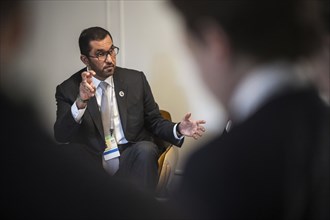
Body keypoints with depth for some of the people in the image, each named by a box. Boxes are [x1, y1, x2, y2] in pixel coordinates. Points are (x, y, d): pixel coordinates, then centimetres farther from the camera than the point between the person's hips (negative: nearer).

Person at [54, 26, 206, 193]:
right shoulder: (68, 90, 3)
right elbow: (60, 137, -9)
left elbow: (154, 122, 16)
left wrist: (178, 130, -7)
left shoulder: (136, 80, 10)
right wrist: (80, 102, -26)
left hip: (134, 156, 1)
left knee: (146, 148, -32)